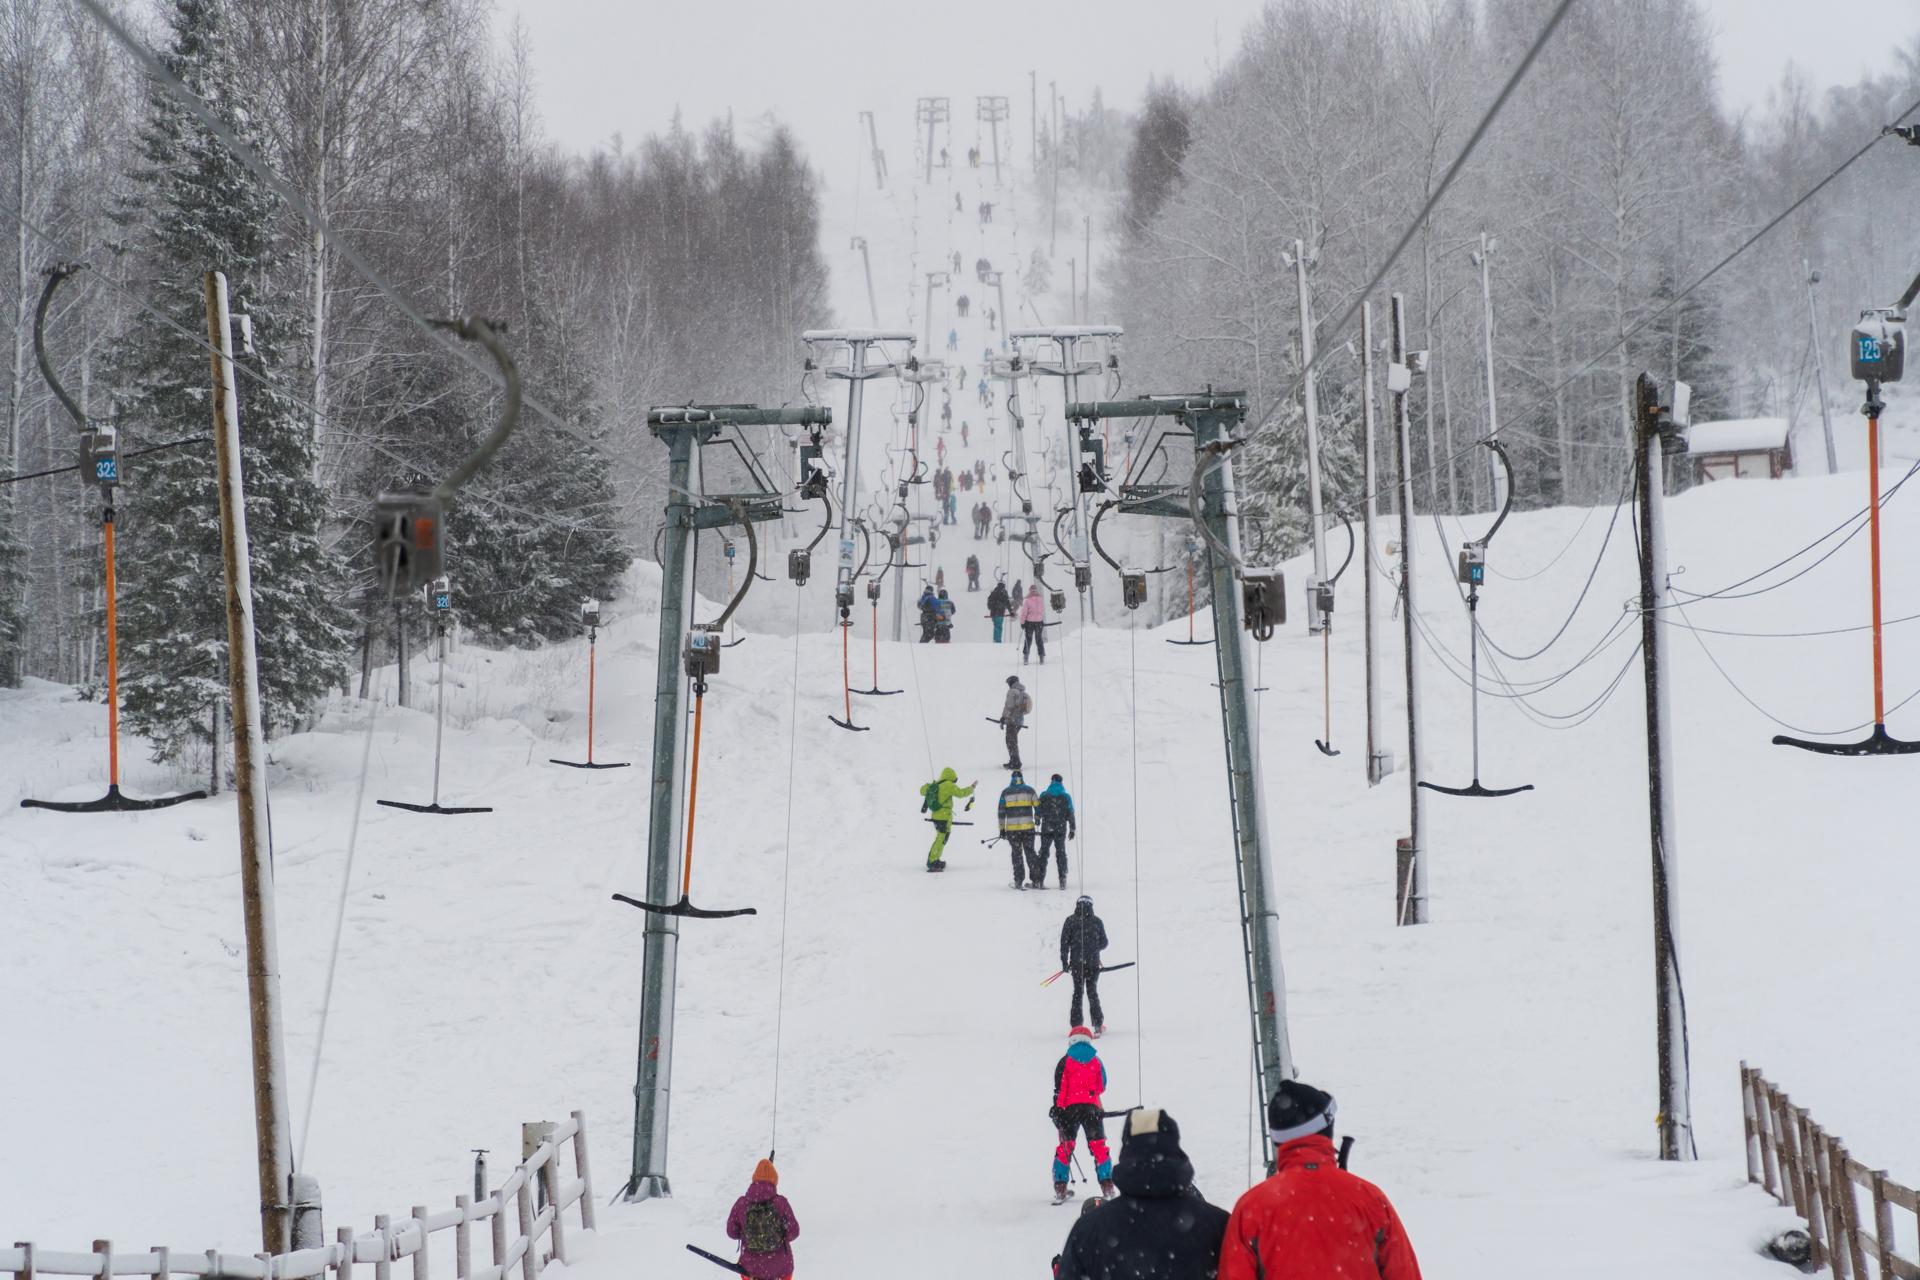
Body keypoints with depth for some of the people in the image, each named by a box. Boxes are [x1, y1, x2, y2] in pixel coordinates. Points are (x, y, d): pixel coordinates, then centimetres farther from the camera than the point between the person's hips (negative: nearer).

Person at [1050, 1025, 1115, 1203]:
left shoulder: (1065, 1062, -1)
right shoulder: (1096, 1061, 6)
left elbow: (1060, 1089, -6)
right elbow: (1102, 1087, 14)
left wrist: (1057, 1109, -4)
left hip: (1070, 1108, -1)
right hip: (1092, 1108, 1)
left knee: (1065, 1147, 5)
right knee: (1098, 1147, 5)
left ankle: (1060, 1188, -2)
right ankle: (1107, 1186, -3)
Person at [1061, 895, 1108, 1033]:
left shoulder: (1070, 921, -5)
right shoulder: (1097, 921, -3)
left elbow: (1064, 943, -5)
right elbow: (1104, 943, 3)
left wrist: (1064, 962, 3)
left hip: (1076, 963, 0)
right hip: (1093, 963, 0)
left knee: (1078, 993, 11)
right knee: (1092, 992, 11)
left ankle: (1076, 1025, 6)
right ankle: (1098, 1025, 6)